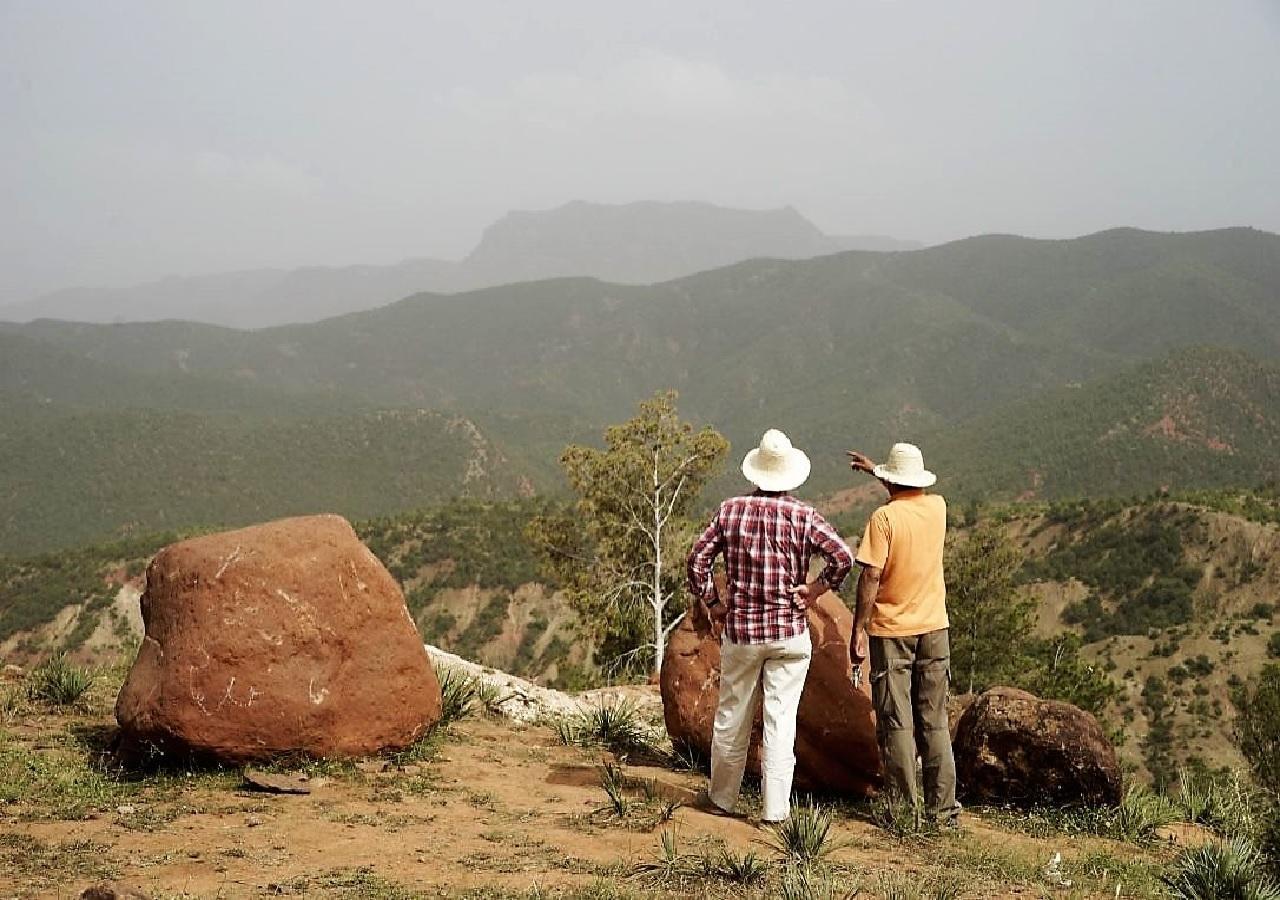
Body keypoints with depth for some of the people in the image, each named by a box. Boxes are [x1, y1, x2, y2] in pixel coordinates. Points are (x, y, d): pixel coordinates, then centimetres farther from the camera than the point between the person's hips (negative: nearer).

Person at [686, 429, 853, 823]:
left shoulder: (731, 509, -1)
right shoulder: (802, 516, -6)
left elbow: (698, 559, -2)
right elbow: (843, 557, -16)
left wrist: (712, 604, 6)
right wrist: (816, 589, -5)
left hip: (740, 629, 1)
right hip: (790, 633, -1)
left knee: (731, 716, 13)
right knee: (781, 720, 2)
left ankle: (722, 797, 26)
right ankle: (775, 809, 2)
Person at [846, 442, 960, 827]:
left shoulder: (884, 517, -13)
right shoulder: (937, 507, 3)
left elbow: (871, 577, -17)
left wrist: (858, 630, -11)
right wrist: (874, 469, 36)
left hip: (891, 631, -5)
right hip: (934, 626, 5)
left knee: (897, 725, 3)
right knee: (935, 723, 10)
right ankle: (943, 809, 12)